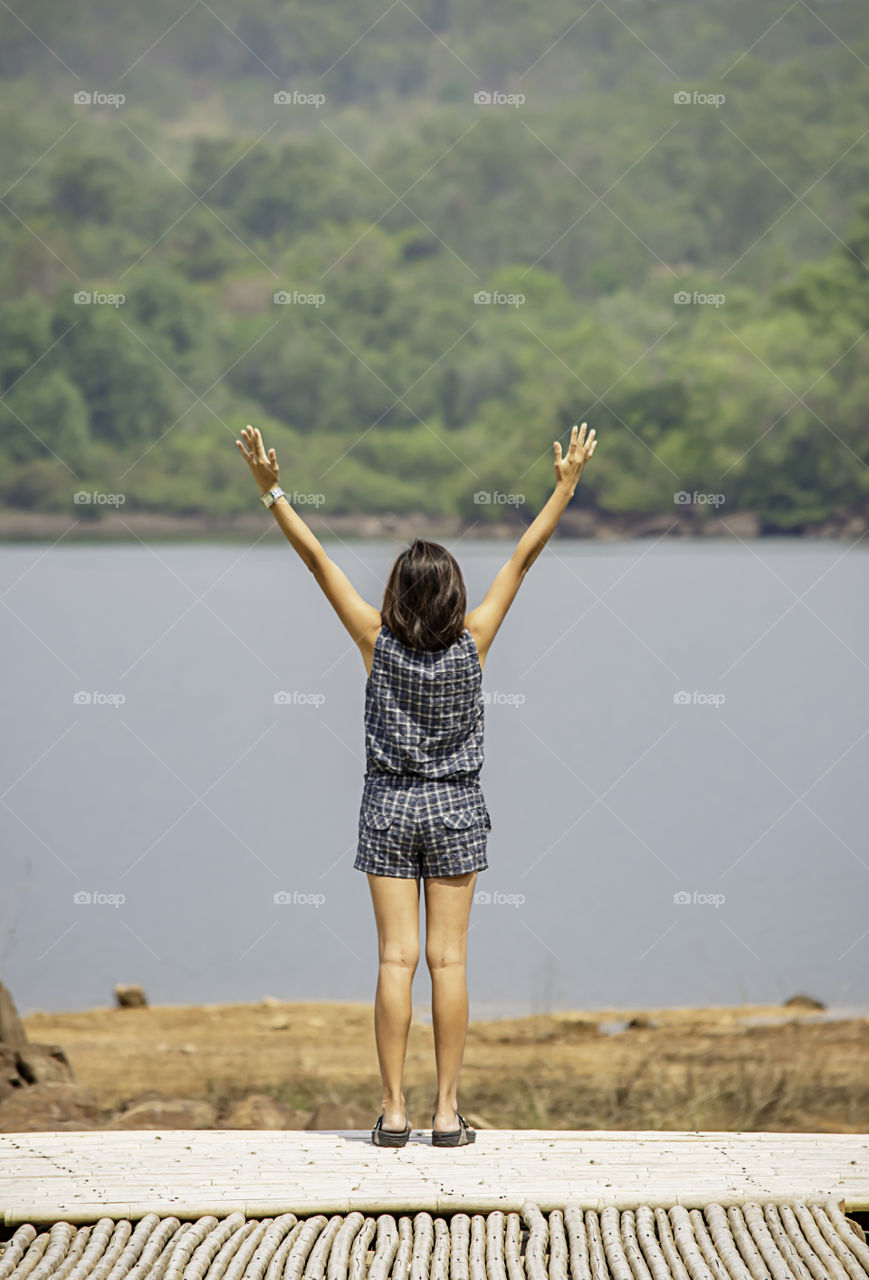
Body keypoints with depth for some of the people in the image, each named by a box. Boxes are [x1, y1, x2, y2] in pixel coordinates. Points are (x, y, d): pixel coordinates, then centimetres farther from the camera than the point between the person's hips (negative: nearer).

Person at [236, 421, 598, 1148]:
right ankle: (448, 1113, -1)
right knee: (448, 959, 1)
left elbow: (317, 559, -10)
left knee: (397, 959, -1)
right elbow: (523, 558, -6)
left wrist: (272, 491, -9)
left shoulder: (379, 641, -9)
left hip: (390, 807, 0)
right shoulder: (472, 642, -9)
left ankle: (394, 1111, -3)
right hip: (455, 809, 0)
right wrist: (566, 487, -2)